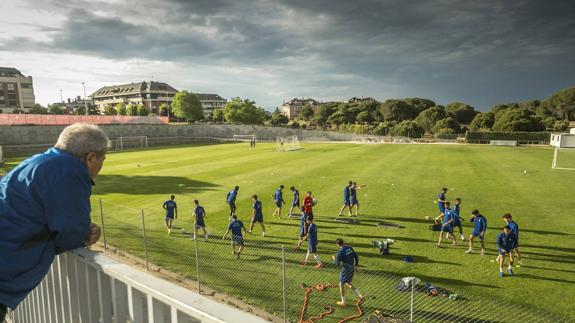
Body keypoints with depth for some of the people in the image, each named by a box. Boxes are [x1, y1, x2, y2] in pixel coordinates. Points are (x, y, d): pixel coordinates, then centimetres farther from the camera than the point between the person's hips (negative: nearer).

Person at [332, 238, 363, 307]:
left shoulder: (340, 252, -22)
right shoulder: (350, 248, 0)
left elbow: (337, 263, -17)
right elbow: (356, 256, 8)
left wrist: (334, 258, 3)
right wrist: (356, 264, 24)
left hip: (346, 270, -7)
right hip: (352, 268, 7)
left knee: (341, 285, 11)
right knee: (348, 283, 24)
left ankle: (343, 302, 20)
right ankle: (360, 296, 17)